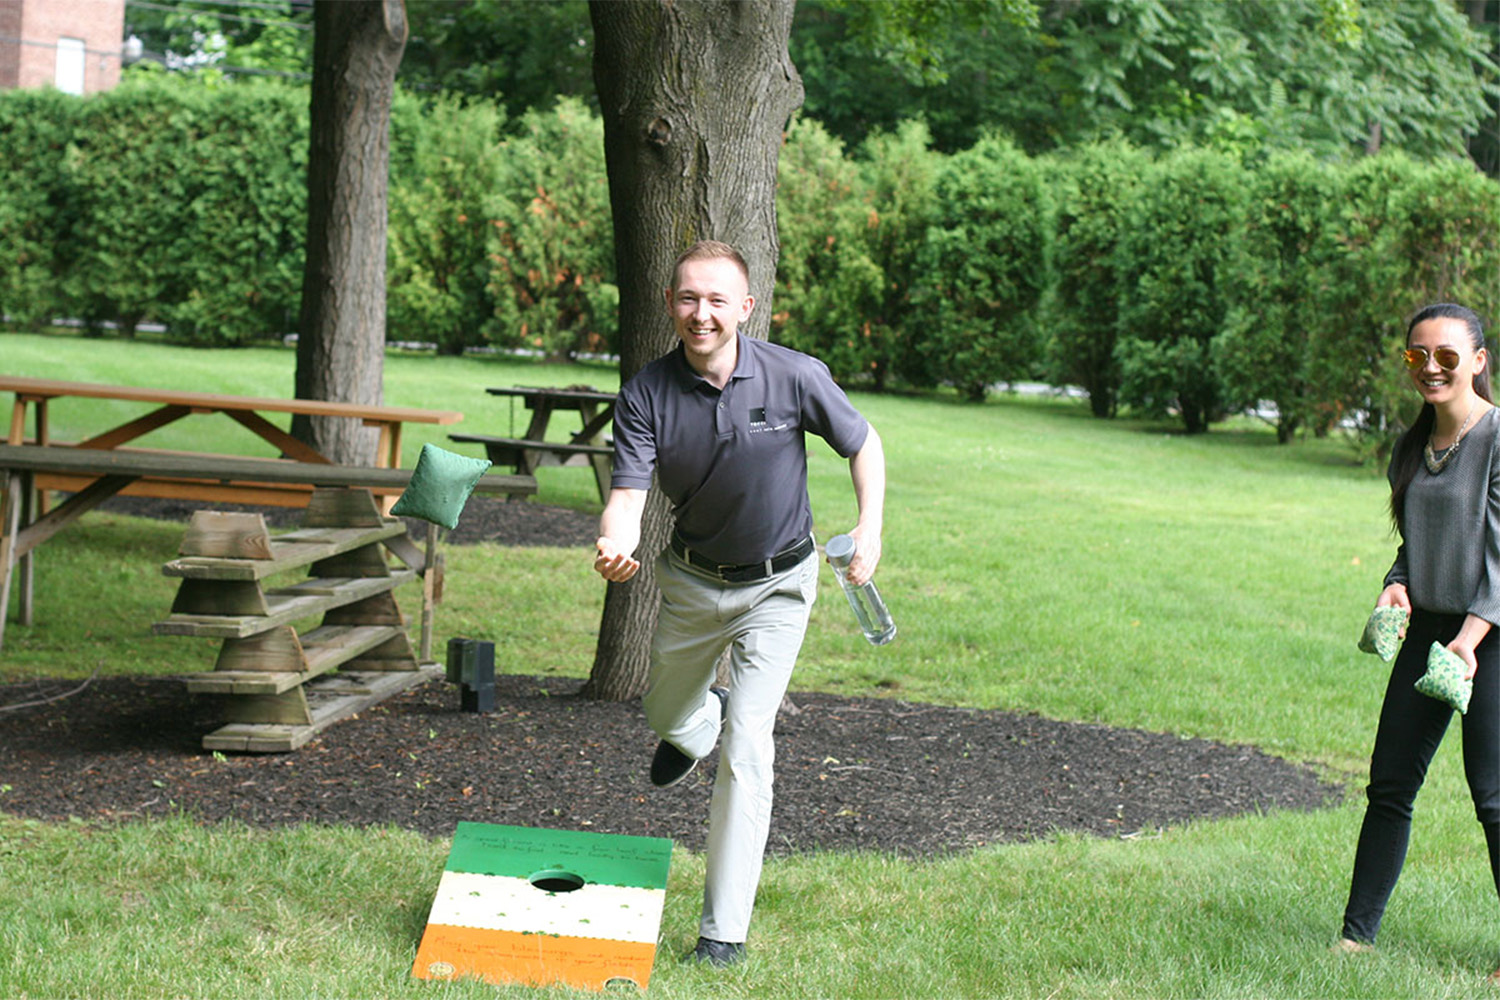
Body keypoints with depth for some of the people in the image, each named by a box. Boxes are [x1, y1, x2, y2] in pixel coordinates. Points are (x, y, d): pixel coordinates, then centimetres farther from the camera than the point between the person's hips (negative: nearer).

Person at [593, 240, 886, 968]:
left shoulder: (795, 378, -20)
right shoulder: (646, 395, -18)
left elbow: (863, 445, -3)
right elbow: (628, 495, -26)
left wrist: (871, 527, -16)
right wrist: (614, 547, -48)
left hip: (776, 586, -3)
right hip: (691, 579, 3)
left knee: (746, 745, -13)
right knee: (666, 715, 23)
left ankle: (724, 929, -5)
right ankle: (699, 723, 64)